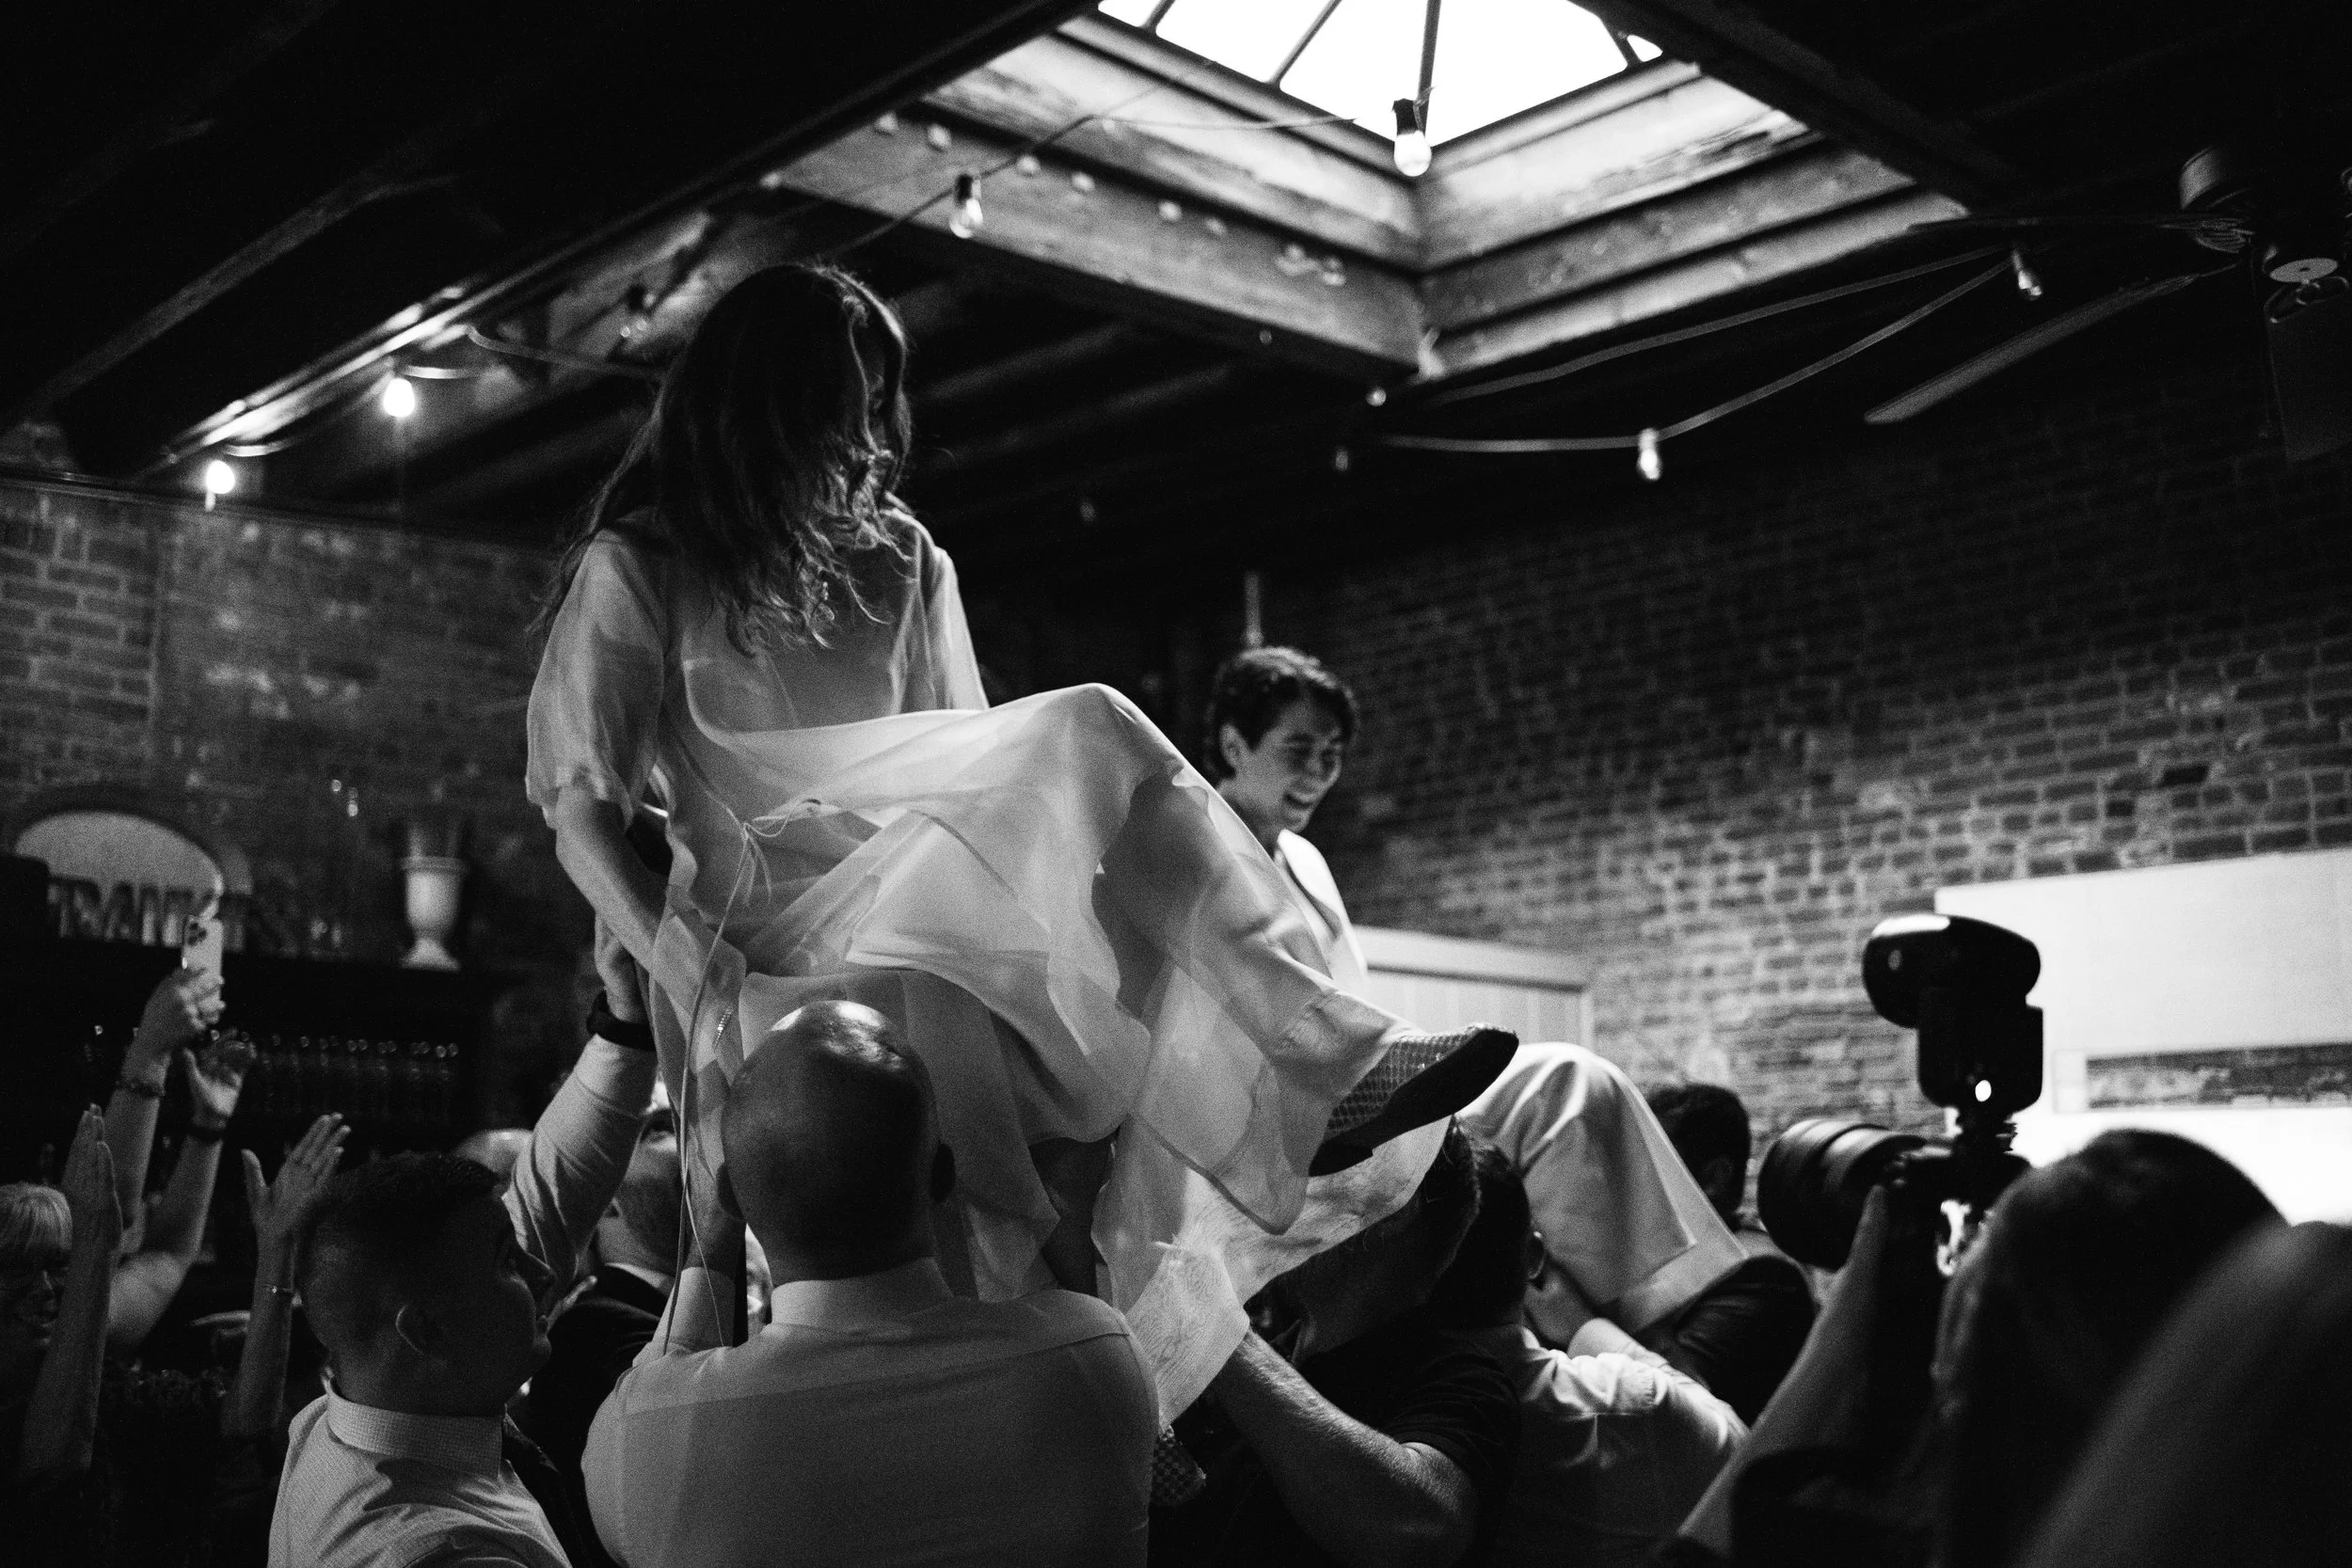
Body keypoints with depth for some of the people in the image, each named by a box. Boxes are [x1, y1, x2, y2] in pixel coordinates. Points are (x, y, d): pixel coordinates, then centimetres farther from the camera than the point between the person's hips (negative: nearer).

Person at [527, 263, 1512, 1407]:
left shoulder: (901, 565, 17)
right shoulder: (637, 572, 3)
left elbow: (969, 774, 13)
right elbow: (584, 821, -4)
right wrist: (704, 990, -18)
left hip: (933, 918, 4)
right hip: (777, 947, -4)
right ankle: (1317, 1065, -34)